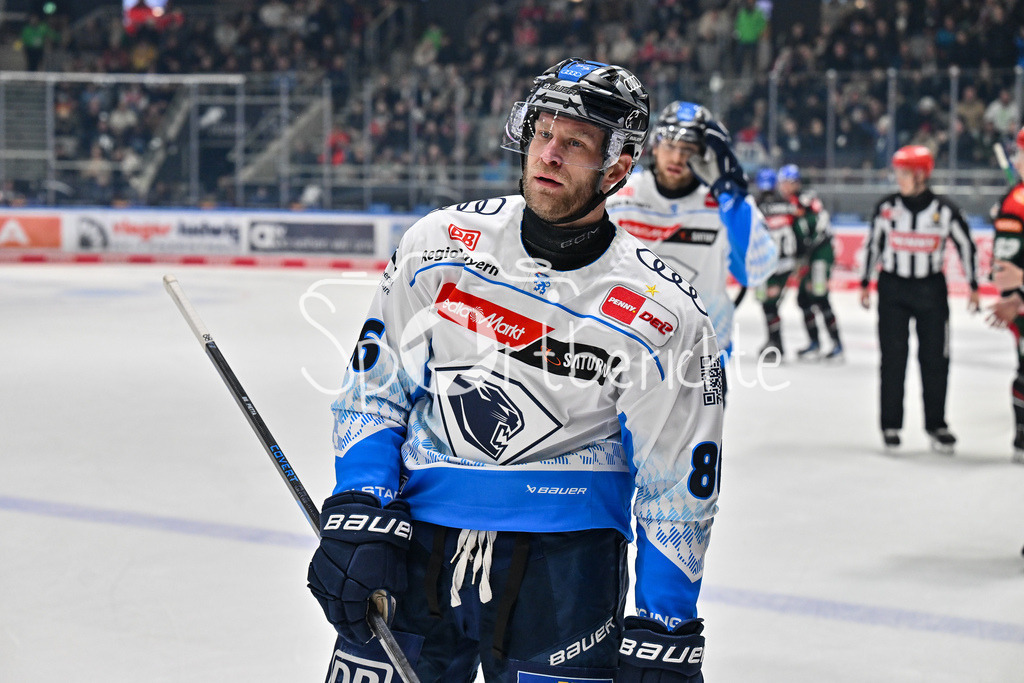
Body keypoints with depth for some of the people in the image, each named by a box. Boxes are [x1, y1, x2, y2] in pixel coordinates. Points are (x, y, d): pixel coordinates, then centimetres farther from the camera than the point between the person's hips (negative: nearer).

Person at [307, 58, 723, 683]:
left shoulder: (665, 318, -9)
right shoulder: (443, 243, -3)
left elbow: (677, 491, -2)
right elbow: (375, 385, 5)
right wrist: (360, 514, -7)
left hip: (563, 561, -2)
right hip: (418, 545, 2)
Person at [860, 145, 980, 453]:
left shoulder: (945, 210, -8)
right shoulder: (886, 208, -4)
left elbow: (966, 246, 4)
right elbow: (873, 244, 9)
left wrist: (973, 287, 5)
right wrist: (865, 283, 12)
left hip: (931, 290, 0)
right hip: (892, 288, 0)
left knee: (935, 359, 1)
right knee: (893, 358, -2)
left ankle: (936, 424, 14)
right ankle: (891, 425, 6)